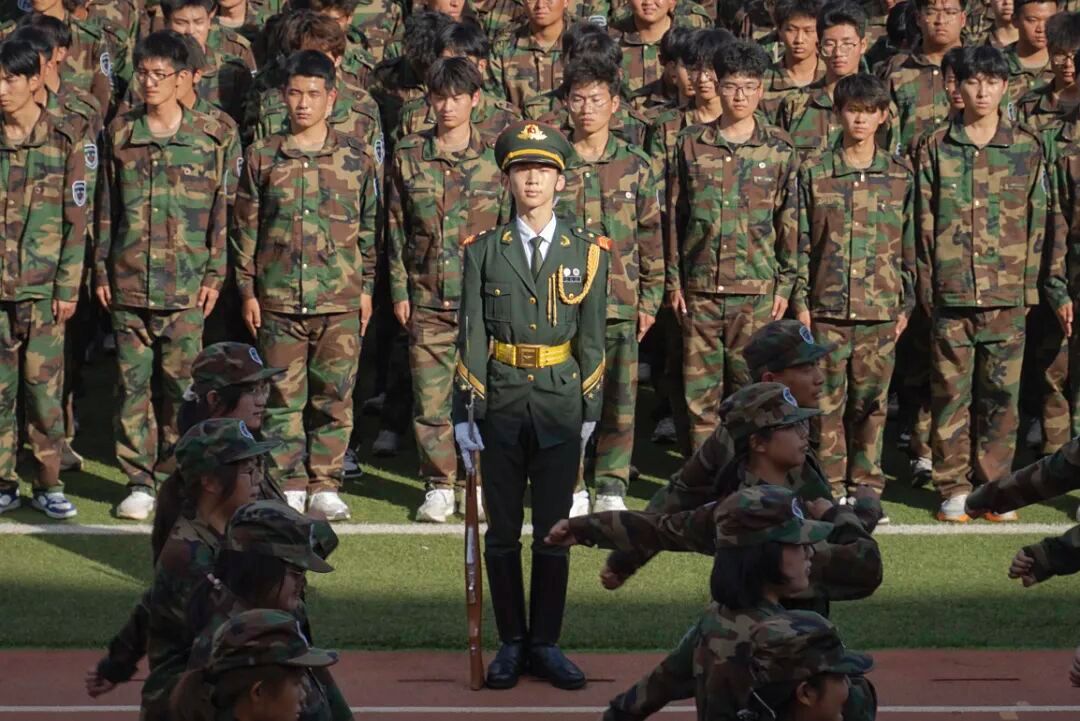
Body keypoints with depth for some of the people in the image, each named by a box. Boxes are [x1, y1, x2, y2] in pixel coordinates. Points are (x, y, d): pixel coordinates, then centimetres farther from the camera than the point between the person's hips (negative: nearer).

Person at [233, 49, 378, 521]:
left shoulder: (354, 157, 5)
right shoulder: (263, 157, 4)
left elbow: (368, 227, 10)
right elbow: (246, 228, 8)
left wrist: (366, 287, 8)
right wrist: (247, 290, 4)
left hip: (340, 301, 0)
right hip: (278, 299, 0)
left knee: (335, 395, 2)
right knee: (283, 396, 2)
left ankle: (325, 485, 10)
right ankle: (288, 485, 9)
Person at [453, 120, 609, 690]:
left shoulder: (587, 252, 3)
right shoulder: (484, 251, 2)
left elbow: (592, 338, 5)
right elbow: (471, 337, -1)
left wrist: (590, 410, 3)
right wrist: (465, 412, -6)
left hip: (560, 407, 0)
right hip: (502, 405, 0)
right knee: (502, 532, 5)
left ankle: (545, 644, 14)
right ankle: (511, 643, 15)